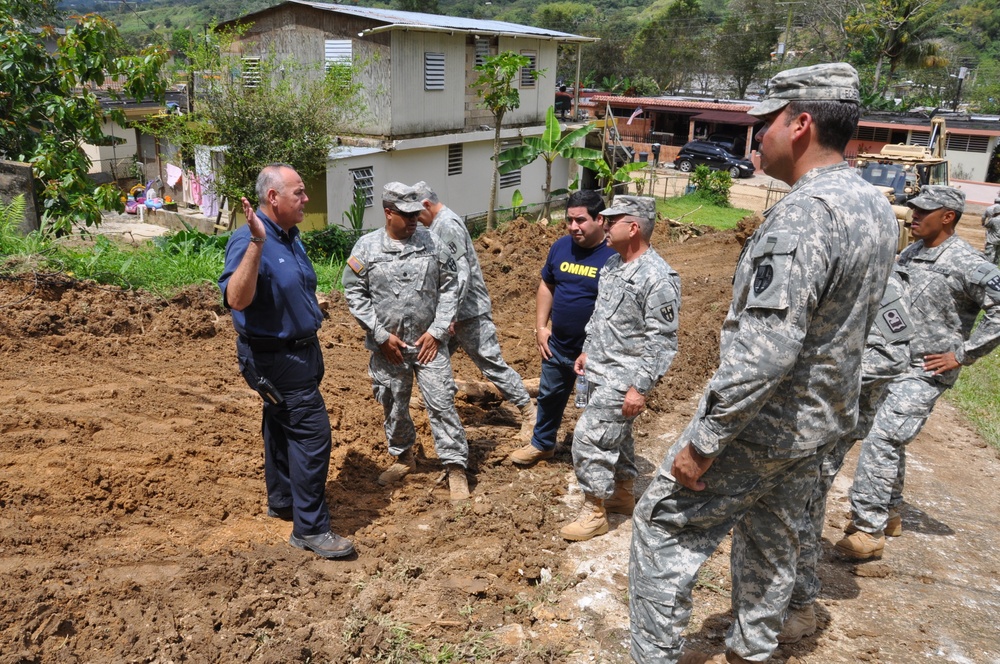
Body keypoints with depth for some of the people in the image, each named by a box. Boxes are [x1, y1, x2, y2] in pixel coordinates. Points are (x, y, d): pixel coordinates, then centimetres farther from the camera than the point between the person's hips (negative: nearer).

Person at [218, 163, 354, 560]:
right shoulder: (247, 241, -22)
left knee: (283, 426, 20)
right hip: (276, 357, -9)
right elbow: (236, 299, -37)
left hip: (298, 350, 10)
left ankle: (282, 501, 36)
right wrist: (256, 243, -44)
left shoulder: (289, 236, 7)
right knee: (311, 432, -9)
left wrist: (310, 348, 24)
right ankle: (310, 528, 0)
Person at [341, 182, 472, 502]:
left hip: (429, 342, 0)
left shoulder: (431, 242, -2)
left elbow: (449, 286, 1)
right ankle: (403, 457, 37)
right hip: (388, 345, 1)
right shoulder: (366, 247, -4)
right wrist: (381, 335, -8)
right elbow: (354, 293, -3)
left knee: (441, 403, -3)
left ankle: (456, 467, 6)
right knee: (394, 406, 15)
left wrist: (437, 331, -6)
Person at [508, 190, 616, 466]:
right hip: (557, 345, 6)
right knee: (549, 396, 24)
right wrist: (541, 326, 4)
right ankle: (542, 444, 46)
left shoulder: (615, 255, -20)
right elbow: (547, 285, 11)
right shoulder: (561, 246, -2)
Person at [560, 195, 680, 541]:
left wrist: (640, 388, -22)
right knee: (615, 435, 21)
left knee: (589, 438, -8)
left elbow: (662, 342, -21)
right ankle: (623, 494, 38)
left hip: (622, 378, -9)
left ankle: (594, 512, 7)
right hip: (600, 370, 9)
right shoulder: (613, 263, 6)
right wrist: (587, 351, 19)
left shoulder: (657, 278, -21)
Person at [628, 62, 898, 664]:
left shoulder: (803, 214, -27)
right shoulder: (878, 208, 5)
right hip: (822, 419, 9)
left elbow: (764, 352, -32)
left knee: (663, 525, 4)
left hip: (763, 424, -9)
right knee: (772, 540, 23)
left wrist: (703, 443, -26)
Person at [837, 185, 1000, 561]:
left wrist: (962, 354, -16)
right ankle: (889, 515, 34)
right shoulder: (911, 252, 9)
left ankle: (868, 530, -7)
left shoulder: (966, 264, -15)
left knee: (881, 440, -15)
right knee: (889, 441, 18)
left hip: (924, 373, -8)